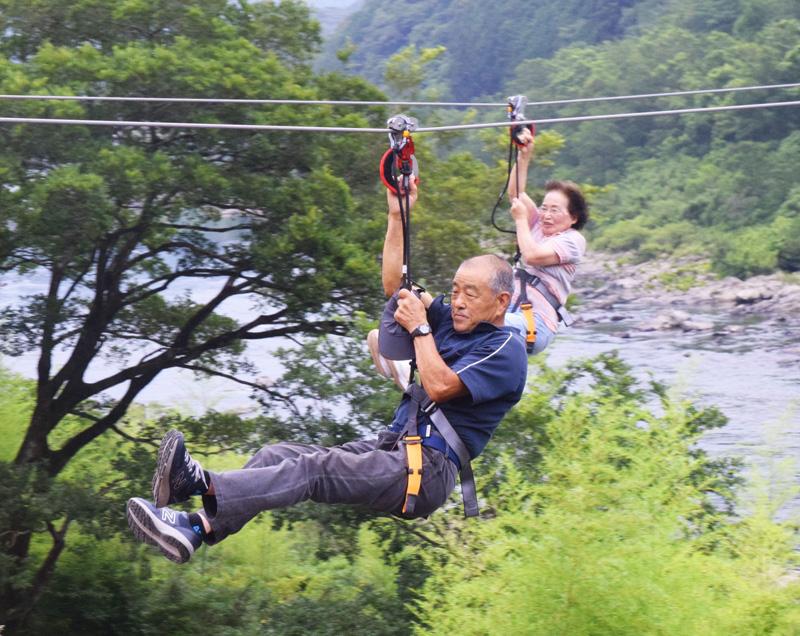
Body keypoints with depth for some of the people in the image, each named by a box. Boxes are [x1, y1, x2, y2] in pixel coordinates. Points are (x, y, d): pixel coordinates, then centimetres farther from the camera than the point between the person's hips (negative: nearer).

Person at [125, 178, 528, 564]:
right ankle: (200, 526, -35)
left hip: (428, 469, -8)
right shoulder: (450, 320, 21)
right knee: (281, 454, -14)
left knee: (315, 468, -29)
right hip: (392, 447, 8)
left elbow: (440, 386, -18)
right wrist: (397, 214, 15)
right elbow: (395, 286, 22)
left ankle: (203, 484, -47)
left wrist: (419, 328, -8)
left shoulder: (505, 348, -5)